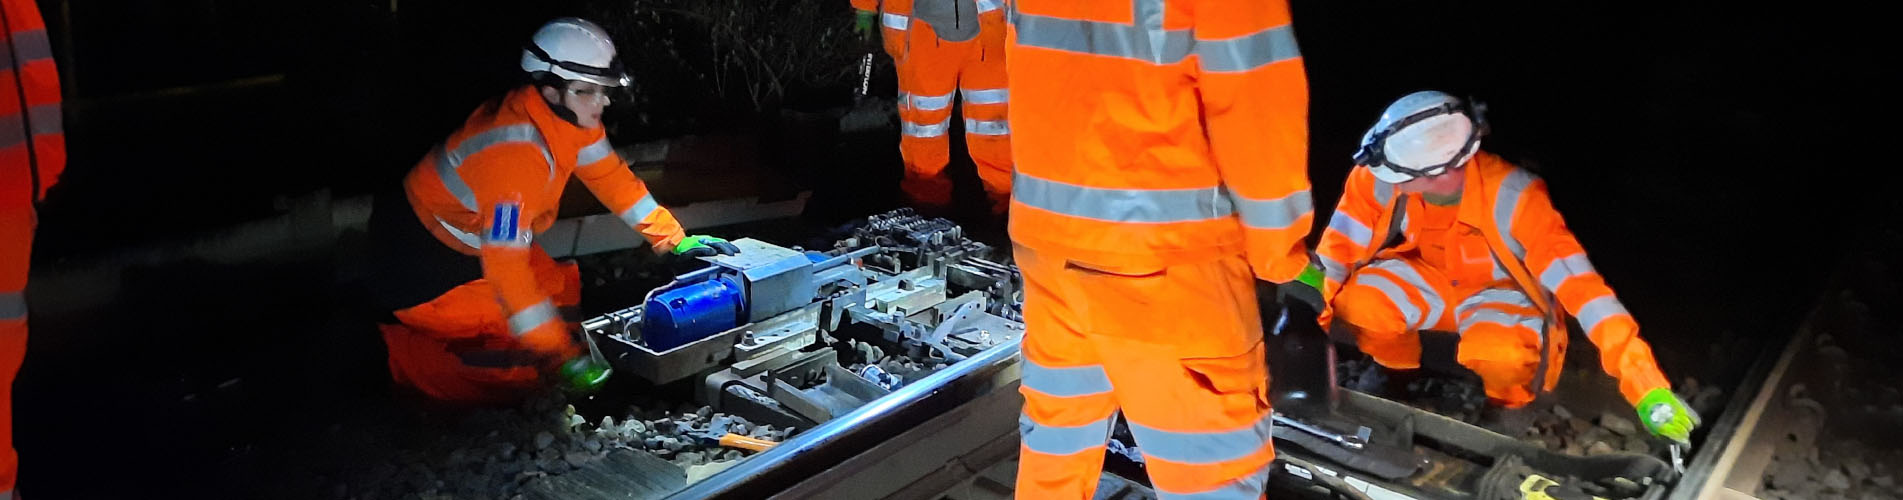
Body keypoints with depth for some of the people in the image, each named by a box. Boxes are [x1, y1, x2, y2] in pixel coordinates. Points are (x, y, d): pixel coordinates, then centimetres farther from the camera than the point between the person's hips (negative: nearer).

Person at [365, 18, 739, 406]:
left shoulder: (570, 116, -9)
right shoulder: (517, 154, -35)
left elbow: (612, 178, 5)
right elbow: (505, 265, -36)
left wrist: (675, 240, 4)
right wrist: (564, 356, -35)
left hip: (478, 240, 9)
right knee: (516, 371, -10)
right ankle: (396, 348, 7)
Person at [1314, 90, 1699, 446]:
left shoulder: (1508, 195, -35)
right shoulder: (1379, 178, -26)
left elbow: (1578, 281, -39)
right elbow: (1339, 251, -13)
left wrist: (1646, 384, -44)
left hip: (1503, 289, -3)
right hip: (1429, 277, 4)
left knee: (1499, 356, -36)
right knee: (1357, 304, -26)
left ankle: (1504, 416, 3)